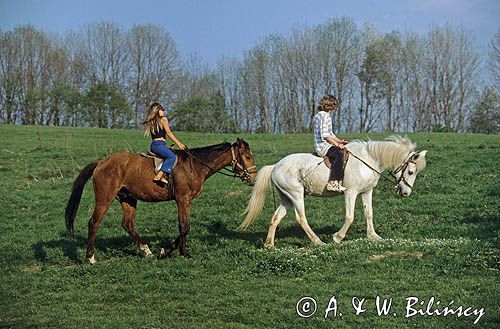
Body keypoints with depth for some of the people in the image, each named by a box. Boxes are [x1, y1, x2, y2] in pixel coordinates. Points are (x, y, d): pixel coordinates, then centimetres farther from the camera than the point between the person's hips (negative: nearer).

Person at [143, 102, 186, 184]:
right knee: (172, 156, -25)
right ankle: (159, 175, -41)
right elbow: (168, 132, -2)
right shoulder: (163, 119, 1)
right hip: (159, 144, -9)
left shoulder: (150, 122, 21)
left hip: (153, 144, 9)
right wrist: (179, 143, 0)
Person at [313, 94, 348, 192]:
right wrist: (337, 144, -16)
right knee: (339, 154, -32)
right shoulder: (324, 115, -11)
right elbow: (325, 135, -21)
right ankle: (332, 183, -39)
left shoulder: (319, 115, 22)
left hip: (325, 144, 11)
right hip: (323, 145, -11)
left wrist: (340, 141, 18)